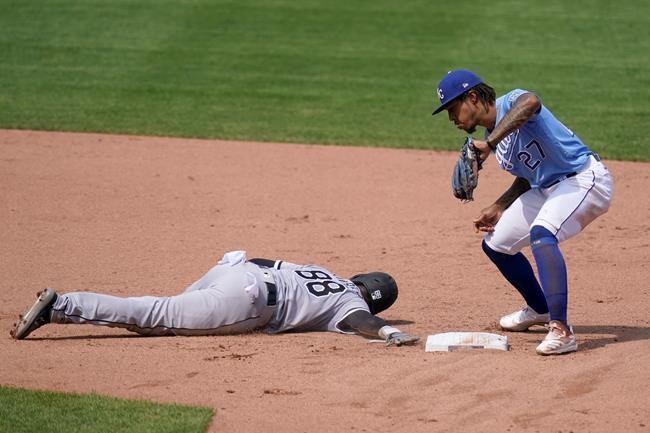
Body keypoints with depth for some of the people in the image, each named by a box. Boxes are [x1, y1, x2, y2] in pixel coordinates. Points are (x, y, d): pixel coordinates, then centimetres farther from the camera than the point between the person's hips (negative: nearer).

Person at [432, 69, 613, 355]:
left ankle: (561, 331, -35)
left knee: (541, 234, -35)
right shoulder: (491, 136, 11)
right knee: (495, 244, 14)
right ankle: (540, 310, 34)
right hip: (546, 189, 11)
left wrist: (490, 144, -46)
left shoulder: (510, 102, -16)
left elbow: (530, 102, -43)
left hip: (585, 178, -11)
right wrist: (498, 208, 8)